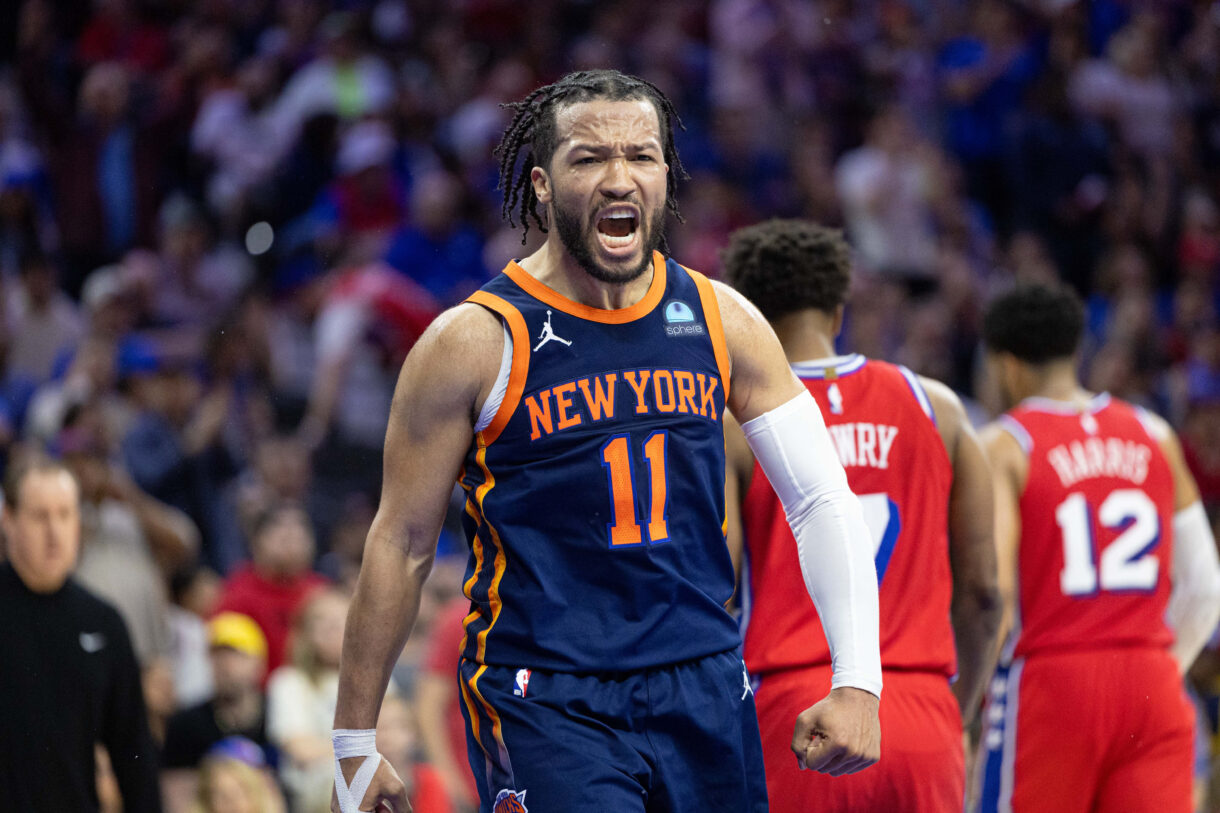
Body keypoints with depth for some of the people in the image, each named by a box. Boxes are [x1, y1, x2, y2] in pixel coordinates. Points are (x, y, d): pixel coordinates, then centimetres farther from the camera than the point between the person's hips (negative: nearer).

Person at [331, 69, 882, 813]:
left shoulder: (721, 321, 5)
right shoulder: (476, 342, -7)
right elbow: (401, 547, -2)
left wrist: (859, 680, -4)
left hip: (706, 695, 5)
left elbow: (825, 501, 8)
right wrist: (356, 744, 1)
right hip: (544, 704, -5)